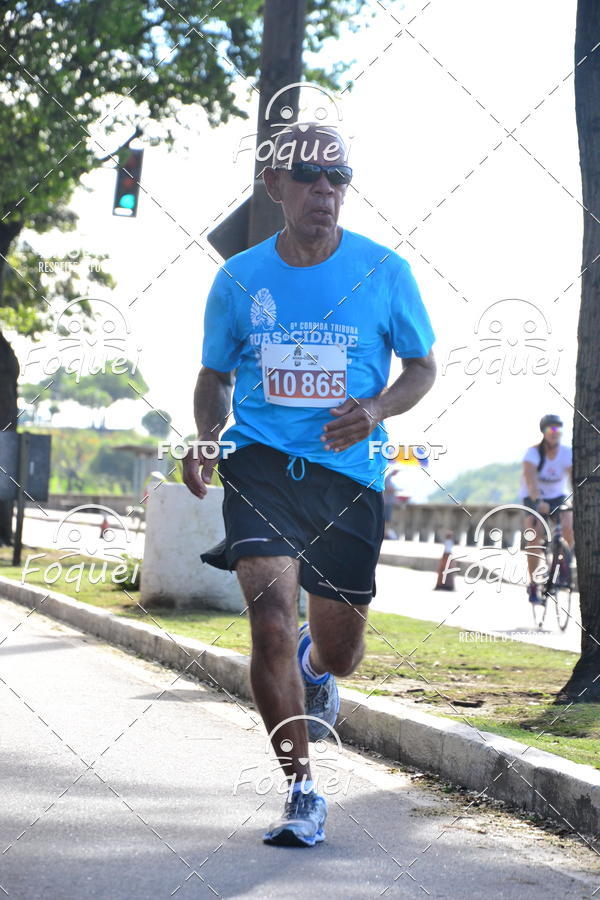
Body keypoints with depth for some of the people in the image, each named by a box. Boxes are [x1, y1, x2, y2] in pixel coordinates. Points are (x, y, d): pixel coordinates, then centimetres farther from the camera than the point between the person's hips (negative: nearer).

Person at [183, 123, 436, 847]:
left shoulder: (383, 271, -2)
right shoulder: (239, 278, 1)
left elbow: (422, 366, 8)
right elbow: (215, 374, 14)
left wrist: (376, 411, -13)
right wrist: (204, 438, -6)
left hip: (348, 471, 1)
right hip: (261, 465, -1)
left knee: (337, 648, 9)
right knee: (271, 623, -18)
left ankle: (315, 673, 51)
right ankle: (301, 793, -4)